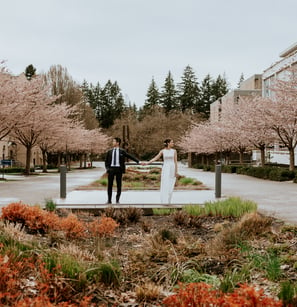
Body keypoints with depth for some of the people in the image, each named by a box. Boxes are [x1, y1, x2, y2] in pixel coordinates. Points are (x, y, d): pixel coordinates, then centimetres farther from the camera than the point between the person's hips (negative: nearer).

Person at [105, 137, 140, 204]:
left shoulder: (122, 151, 4)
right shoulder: (109, 151, 9)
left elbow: (130, 156, 5)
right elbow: (106, 161, 13)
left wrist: (138, 161, -1)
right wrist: (107, 168, -1)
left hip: (119, 169, -1)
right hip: (111, 168, 1)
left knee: (119, 185, 1)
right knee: (110, 184, 2)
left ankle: (117, 200, 9)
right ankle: (109, 200, 10)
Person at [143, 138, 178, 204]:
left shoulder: (174, 151, 3)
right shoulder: (162, 151, 2)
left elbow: (175, 161, 1)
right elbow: (155, 158, 1)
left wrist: (176, 172, -4)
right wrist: (147, 163, -9)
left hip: (172, 169, 0)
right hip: (165, 169, 0)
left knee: (170, 186, 1)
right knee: (164, 186, -4)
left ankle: (168, 201, 11)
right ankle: (164, 201, 3)